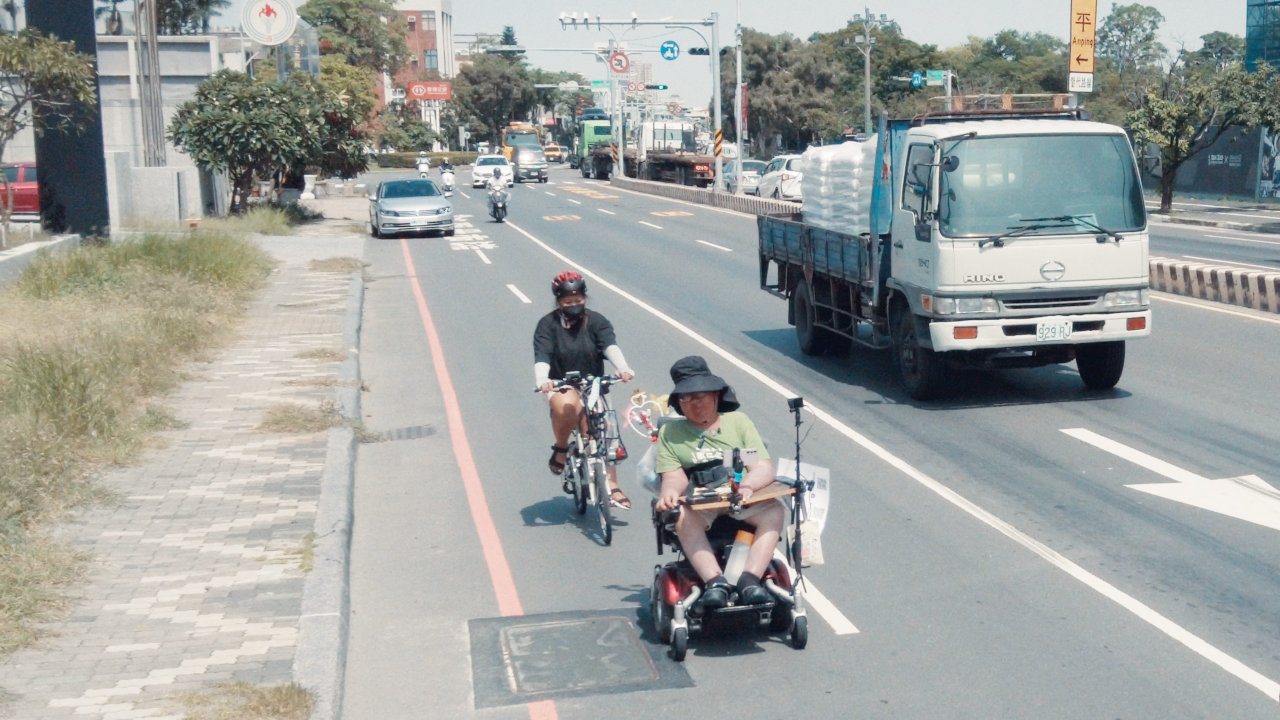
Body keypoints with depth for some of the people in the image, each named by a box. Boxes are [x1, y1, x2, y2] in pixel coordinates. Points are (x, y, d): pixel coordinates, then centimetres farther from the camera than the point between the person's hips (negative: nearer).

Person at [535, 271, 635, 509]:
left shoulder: (596, 321, 2)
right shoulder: (548, 325, -2)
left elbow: (610, 346, -16)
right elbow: (541, 357, -16)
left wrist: (623, 368, -36)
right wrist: (542, 380, -38)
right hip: (561, 388, -2)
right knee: (568, 406, -35)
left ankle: (611, 486, -15)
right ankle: (560, 449, -9)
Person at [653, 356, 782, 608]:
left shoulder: (738, 421, 18)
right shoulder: (670, 433, 19)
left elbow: (765, 469, 5)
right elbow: (673, 475, 3)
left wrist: (747, 485, -19)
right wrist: (669, 491, -23)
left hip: (742, 504, 1)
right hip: (699, 506, -1)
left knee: (774, 511, -29)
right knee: (682, 517, -34)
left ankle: (750, 578, -38)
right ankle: (714, 581, -42)